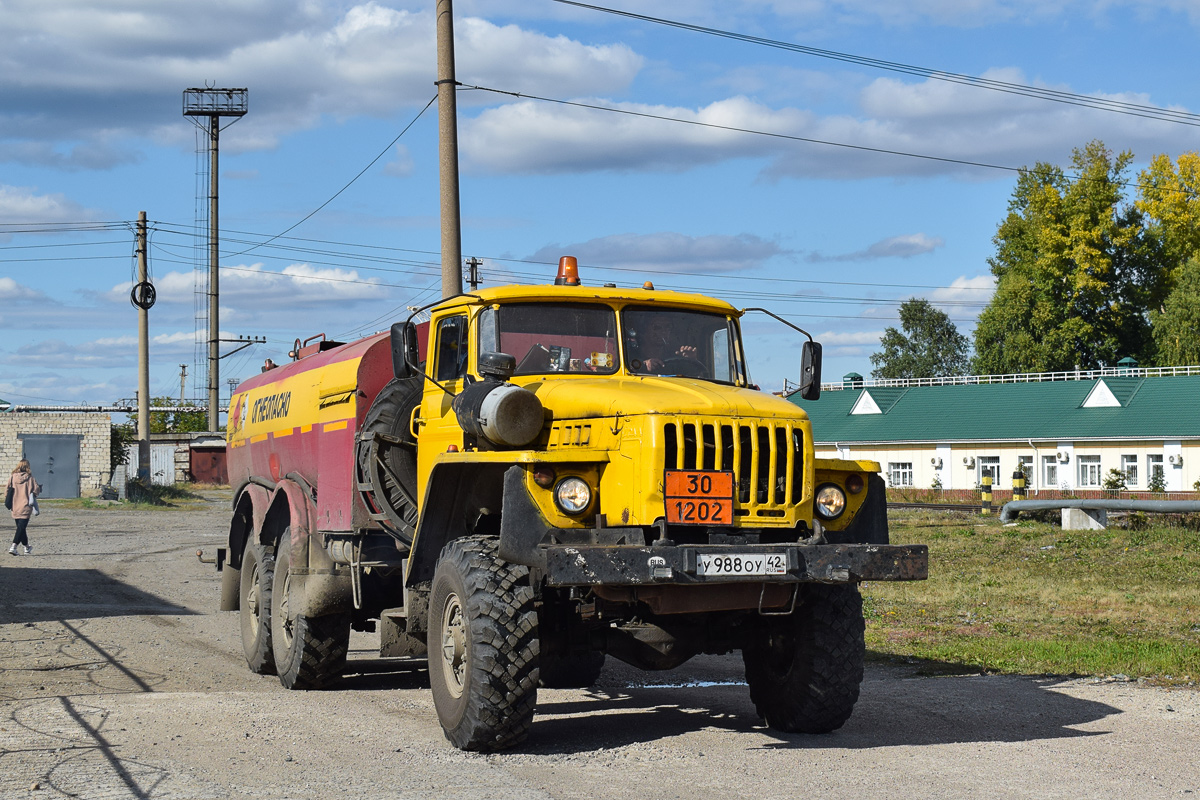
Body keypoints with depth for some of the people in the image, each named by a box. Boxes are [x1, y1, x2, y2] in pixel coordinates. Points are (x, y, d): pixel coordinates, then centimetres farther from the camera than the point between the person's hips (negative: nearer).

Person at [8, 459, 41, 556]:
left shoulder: (12, 477, 0)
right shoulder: (29, 478, -8)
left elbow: (6, 492, 1)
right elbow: (36, 490, -8)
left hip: (15, 507, 4)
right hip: (25, 507, -4)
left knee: (20, 527, 17)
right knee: (21, 527, -5)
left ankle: (27, 547, 27)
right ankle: (13, 546, -20)